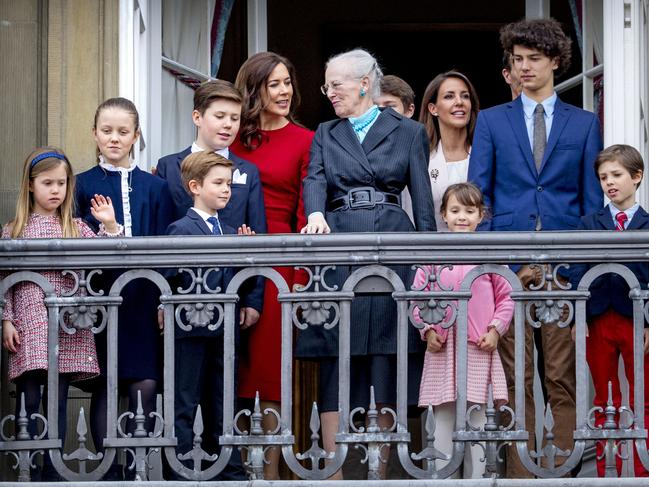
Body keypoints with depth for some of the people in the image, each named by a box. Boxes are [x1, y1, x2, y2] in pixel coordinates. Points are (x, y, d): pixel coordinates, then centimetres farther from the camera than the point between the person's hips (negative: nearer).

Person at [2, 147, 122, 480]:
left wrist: (110, 226, -11)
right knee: (28, 403, -3)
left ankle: (51, 474, 9)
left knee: (57, 403, 4)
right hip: (29, 325, -2)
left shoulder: (76, 228, 10)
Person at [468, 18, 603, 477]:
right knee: (515, 378, 0)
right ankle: (520, 472, 4)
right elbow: (478, 196, 7)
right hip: (507, 263, 0)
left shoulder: (584, 124, 11)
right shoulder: (492, 121, 11)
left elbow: (593, 199, 9)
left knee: (564, 376, -1)